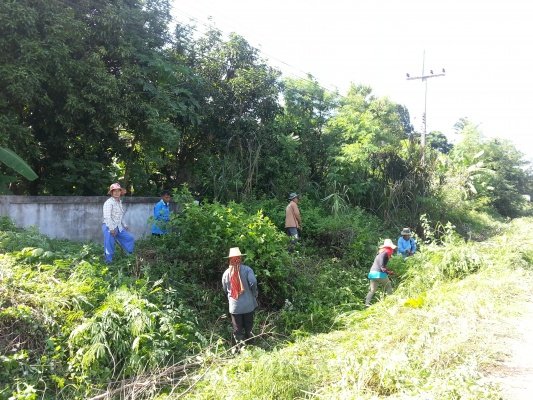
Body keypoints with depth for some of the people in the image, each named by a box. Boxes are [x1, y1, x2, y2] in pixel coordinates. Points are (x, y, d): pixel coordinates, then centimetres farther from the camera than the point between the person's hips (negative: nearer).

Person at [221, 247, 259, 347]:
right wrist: (254, 295, -2)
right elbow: (253, 283, -19)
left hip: (234, 306, 1)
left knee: (237, 329, 10)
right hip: (248, 304, -1)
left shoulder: (226, 273, 1)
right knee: (248, 327, 15)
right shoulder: (247, 269, -8)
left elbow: (225, 289, 10)